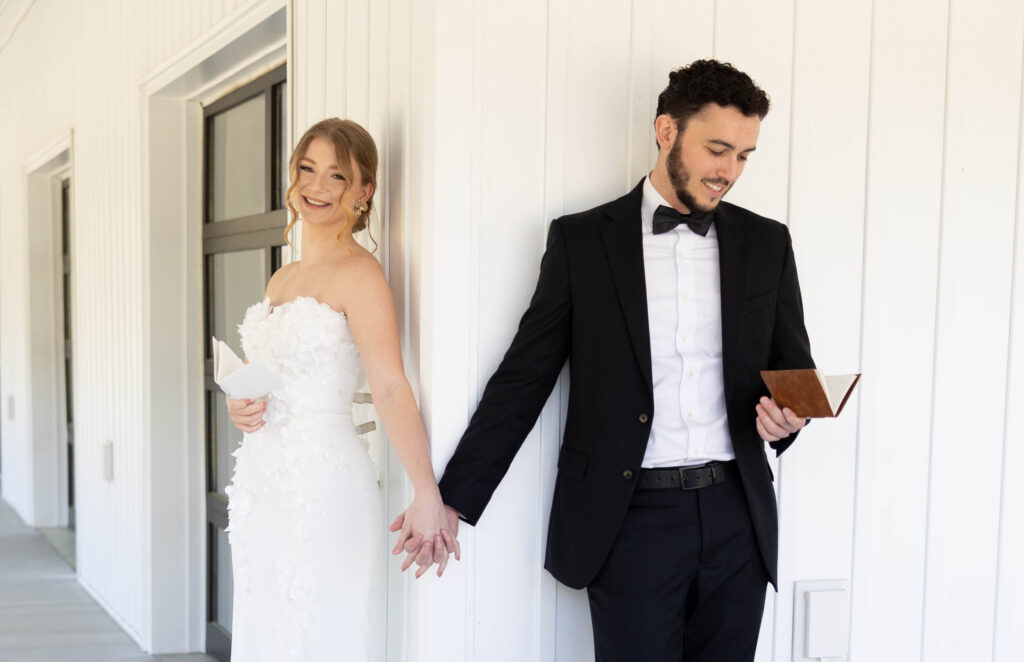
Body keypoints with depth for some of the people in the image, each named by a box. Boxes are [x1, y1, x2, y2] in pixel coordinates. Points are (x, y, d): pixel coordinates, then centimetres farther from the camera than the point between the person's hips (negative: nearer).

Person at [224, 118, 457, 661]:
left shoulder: (357, 273, -10)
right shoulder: (281, 279, 15)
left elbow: (390, 388, -19)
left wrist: (428, 496, -27)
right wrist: (239, 403, 2)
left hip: (322, 487, -8)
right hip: (262, 483, 8)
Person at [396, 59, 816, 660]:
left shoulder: (766, 243, 8)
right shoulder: (582, 239, 1)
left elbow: (797, 370, 15)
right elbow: (523, 377, 1)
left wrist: (787, 417, -9)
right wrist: (454, 501, -1)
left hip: (737, 519, 3)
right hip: (631, 519, -2)